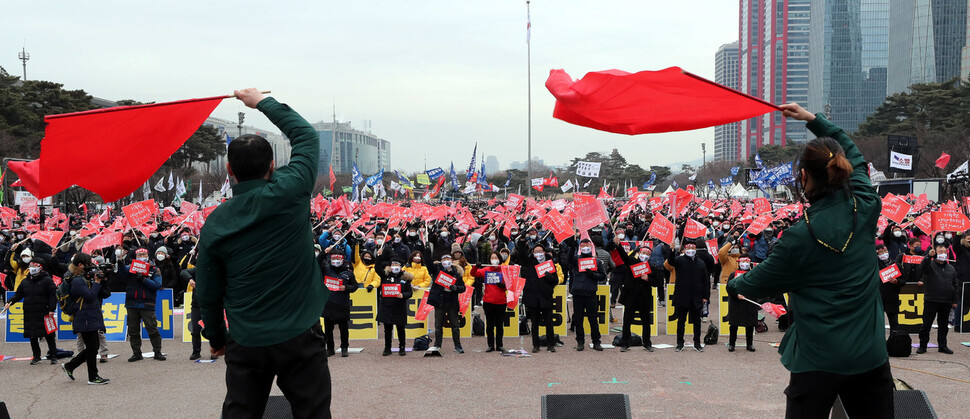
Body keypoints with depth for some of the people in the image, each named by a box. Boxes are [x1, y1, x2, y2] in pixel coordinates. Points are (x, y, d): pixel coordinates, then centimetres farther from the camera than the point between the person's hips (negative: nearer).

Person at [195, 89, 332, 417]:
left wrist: (215, 337, 21)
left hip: (246, 343, 2)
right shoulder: (289, 192, -10)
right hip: (300, 337, -2)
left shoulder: (215, 223, -2)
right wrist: (264, 102, 18)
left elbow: (207, 291, 6)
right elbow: (306, 135, 7)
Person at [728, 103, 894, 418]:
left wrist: (734, 284, 21)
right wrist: (813, 119, 22)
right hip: (870, 356, 5)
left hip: (818, 361, -4)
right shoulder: (865, 209, -4)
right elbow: (854, 156, 16)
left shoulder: (800, 237, -17)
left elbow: (760, 284, 0)